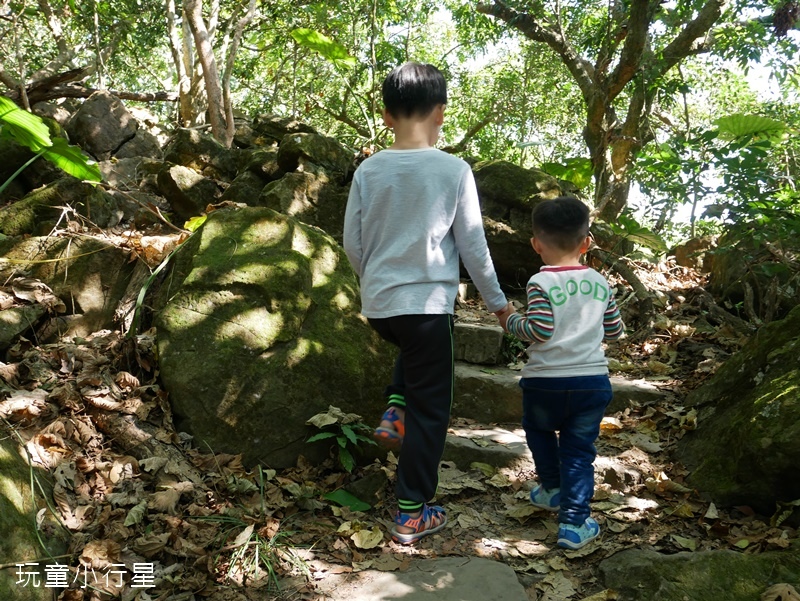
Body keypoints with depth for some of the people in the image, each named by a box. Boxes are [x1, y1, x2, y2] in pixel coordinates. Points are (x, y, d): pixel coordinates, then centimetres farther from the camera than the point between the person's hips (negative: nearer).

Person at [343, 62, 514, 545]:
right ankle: (413, 515, 16)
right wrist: (497, 299, 9)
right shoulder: (454, 170, -9)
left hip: (378, 305, 4)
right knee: (430, 407, 9)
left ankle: (394, 412, 19)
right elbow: (472, 244, -5)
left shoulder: (369, 170, -1)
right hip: (428, 304, -4)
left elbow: (353, 243, 4)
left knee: (414, 350, 37)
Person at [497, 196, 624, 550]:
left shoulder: (541, 283, -10)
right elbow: (614, 331, 11)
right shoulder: (600, 283, 5)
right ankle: (574, 523, 8)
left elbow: (539, 330, -18)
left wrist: (510, 322, -1)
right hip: (592, 381, 3)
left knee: (538, 429, 26)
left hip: (545, 381, -3)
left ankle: (552, 489, 39)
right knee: (579, 451, 10)